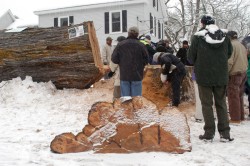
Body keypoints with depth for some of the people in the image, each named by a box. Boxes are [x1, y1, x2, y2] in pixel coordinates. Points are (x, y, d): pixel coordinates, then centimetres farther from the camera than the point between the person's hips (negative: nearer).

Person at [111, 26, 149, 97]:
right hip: (137, 76, -1)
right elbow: (146, 60, -3)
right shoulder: (141, 45, -7)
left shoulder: (120, 45, -4)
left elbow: (114, 59, -4)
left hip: (124, 76, 1)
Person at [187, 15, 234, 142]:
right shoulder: (224, 36, 2)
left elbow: (190, 57, -4)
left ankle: (209, 134, 8)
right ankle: (225, 134, 13)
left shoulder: (198, 37, -9)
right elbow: (229, 53, 11)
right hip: (221, 76, 3)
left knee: (207, 104, 6)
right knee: (221, 103, 12)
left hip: (204, 76, -3)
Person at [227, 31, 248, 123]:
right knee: (239, 96, 16)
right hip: (243, 73, 8)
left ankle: (235, 118, 1)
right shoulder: (242, 46, 15)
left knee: (233, 97, -2)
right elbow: (246, 61, 16)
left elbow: (229, 62, -20)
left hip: (234, 74, -8)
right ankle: (241, 116, 22)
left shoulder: (231, 45, -12)